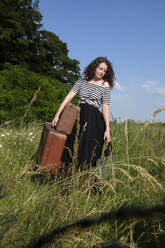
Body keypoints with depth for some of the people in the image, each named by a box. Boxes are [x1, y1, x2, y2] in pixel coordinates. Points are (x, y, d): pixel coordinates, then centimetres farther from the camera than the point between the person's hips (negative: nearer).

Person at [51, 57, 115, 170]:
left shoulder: (105, 85, 3)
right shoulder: (82, 80, 9)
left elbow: (105, 107, -3)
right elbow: (69, 97, 1)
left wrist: (107, 129, -9)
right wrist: (57, 114, -8)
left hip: (94, 120, -3)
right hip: (78, 116, 3)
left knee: (87, 151, -3)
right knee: (71, 148, 6)